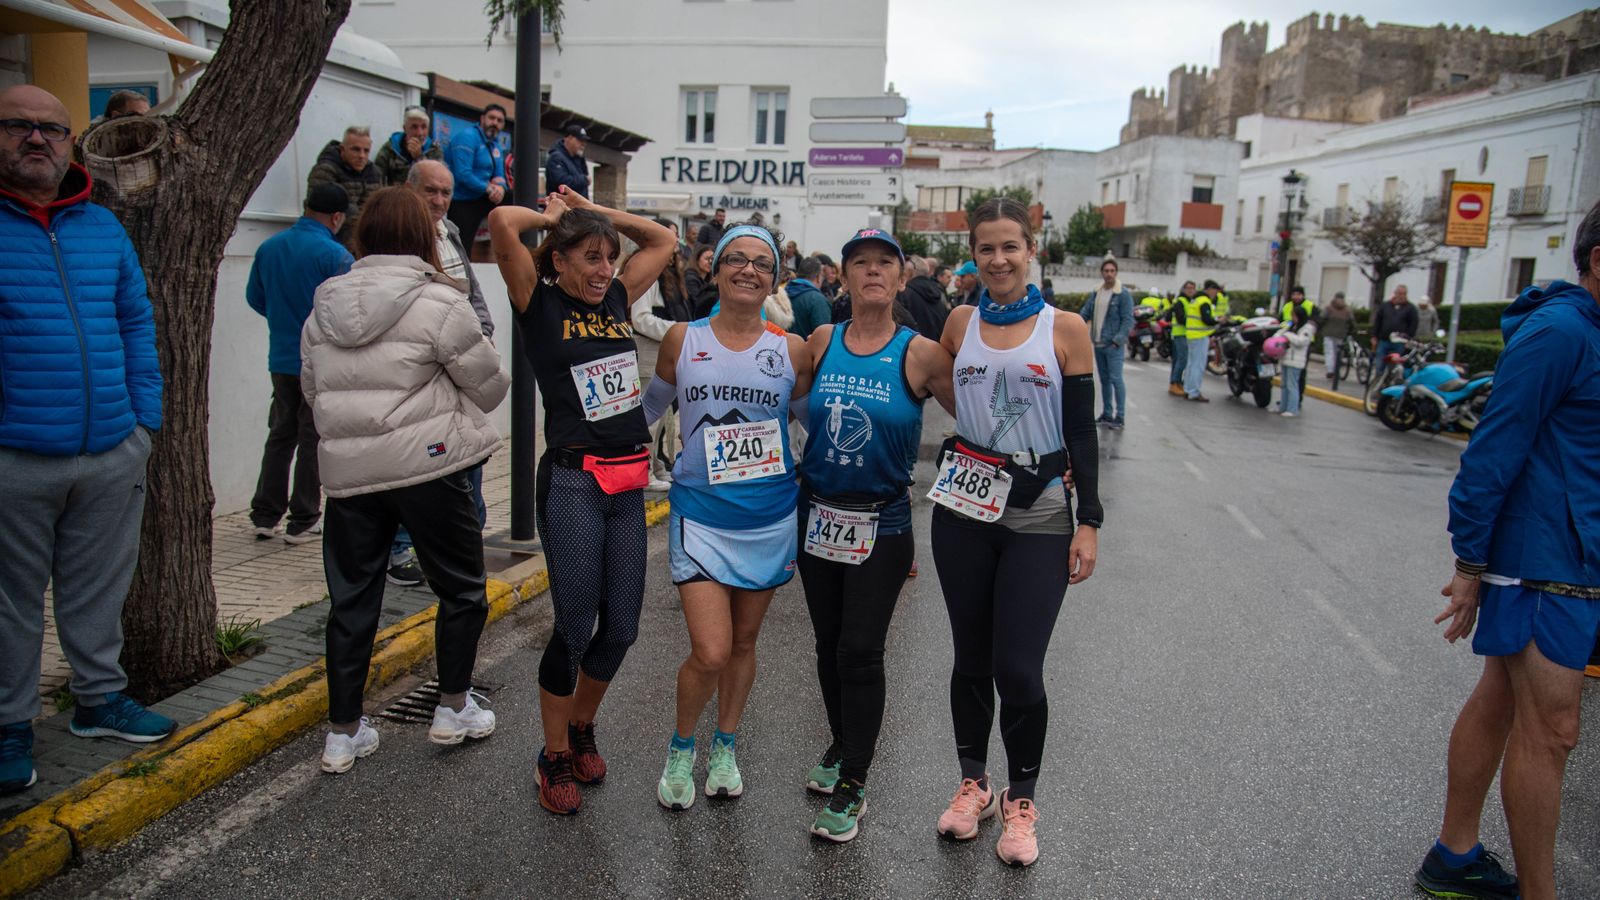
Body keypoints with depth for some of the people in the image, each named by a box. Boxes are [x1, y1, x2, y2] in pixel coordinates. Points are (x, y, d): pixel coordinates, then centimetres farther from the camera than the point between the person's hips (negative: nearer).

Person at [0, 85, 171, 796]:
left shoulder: (102, 226, 10)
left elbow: (136, 322, 14)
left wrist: (144, 416, 7)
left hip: (112, 454, 4)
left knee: (98, 589, 17)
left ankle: (100, 697, 32)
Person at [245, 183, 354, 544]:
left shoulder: (268, 248, 3)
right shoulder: (335, 255, -16)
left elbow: (254, 297, 12)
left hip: (281, 360, 5)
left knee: (280, 434, 16)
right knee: (314, 440, 4)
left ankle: (264, 515, 18)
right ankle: (303, 521, 9)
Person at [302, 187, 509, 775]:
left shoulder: (324, 308, 7)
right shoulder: (440, 305, -10)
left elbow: (311, 387, 15)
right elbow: (489, 386, -3)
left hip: (348, 472, 5)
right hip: (427, 465, -5)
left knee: (352, 599, 13)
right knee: (462, 589, 13)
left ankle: (343, 734, 19)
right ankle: (453, 709, 23)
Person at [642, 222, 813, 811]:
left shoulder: (791, 350, 0)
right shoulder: (682, 339, -1)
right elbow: (648, 407, 13)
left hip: (769, 517, 2)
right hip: (700, 513, -1)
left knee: (744, 641, 14)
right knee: (710, 653, -10)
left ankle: (725, 747, 38)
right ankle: (681, 746, 20)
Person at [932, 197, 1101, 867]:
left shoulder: (1065, 329, -2)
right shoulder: (961, 322, 4)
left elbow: (1081, 431, -2)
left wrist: (1089, 522, -6)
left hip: (1039, 517, -2)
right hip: (965, 510, 2)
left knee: (1018, 668, -3)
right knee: (971, 658, 11)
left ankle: (1020, 800, 20)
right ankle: (972, 783, 32)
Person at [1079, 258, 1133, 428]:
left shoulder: (1123, 294, -8)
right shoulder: (1096, 293, 12)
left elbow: (1128, 320, -11)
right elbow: (1085, 313, 12)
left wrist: (1117, 340, -18)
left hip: (1113, 345, -6)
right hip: (1098, 344, 6)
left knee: (1115, 379, -8)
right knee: (1104, 380, 12)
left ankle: (1120, 416, -3)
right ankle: (1107, 413, 21)